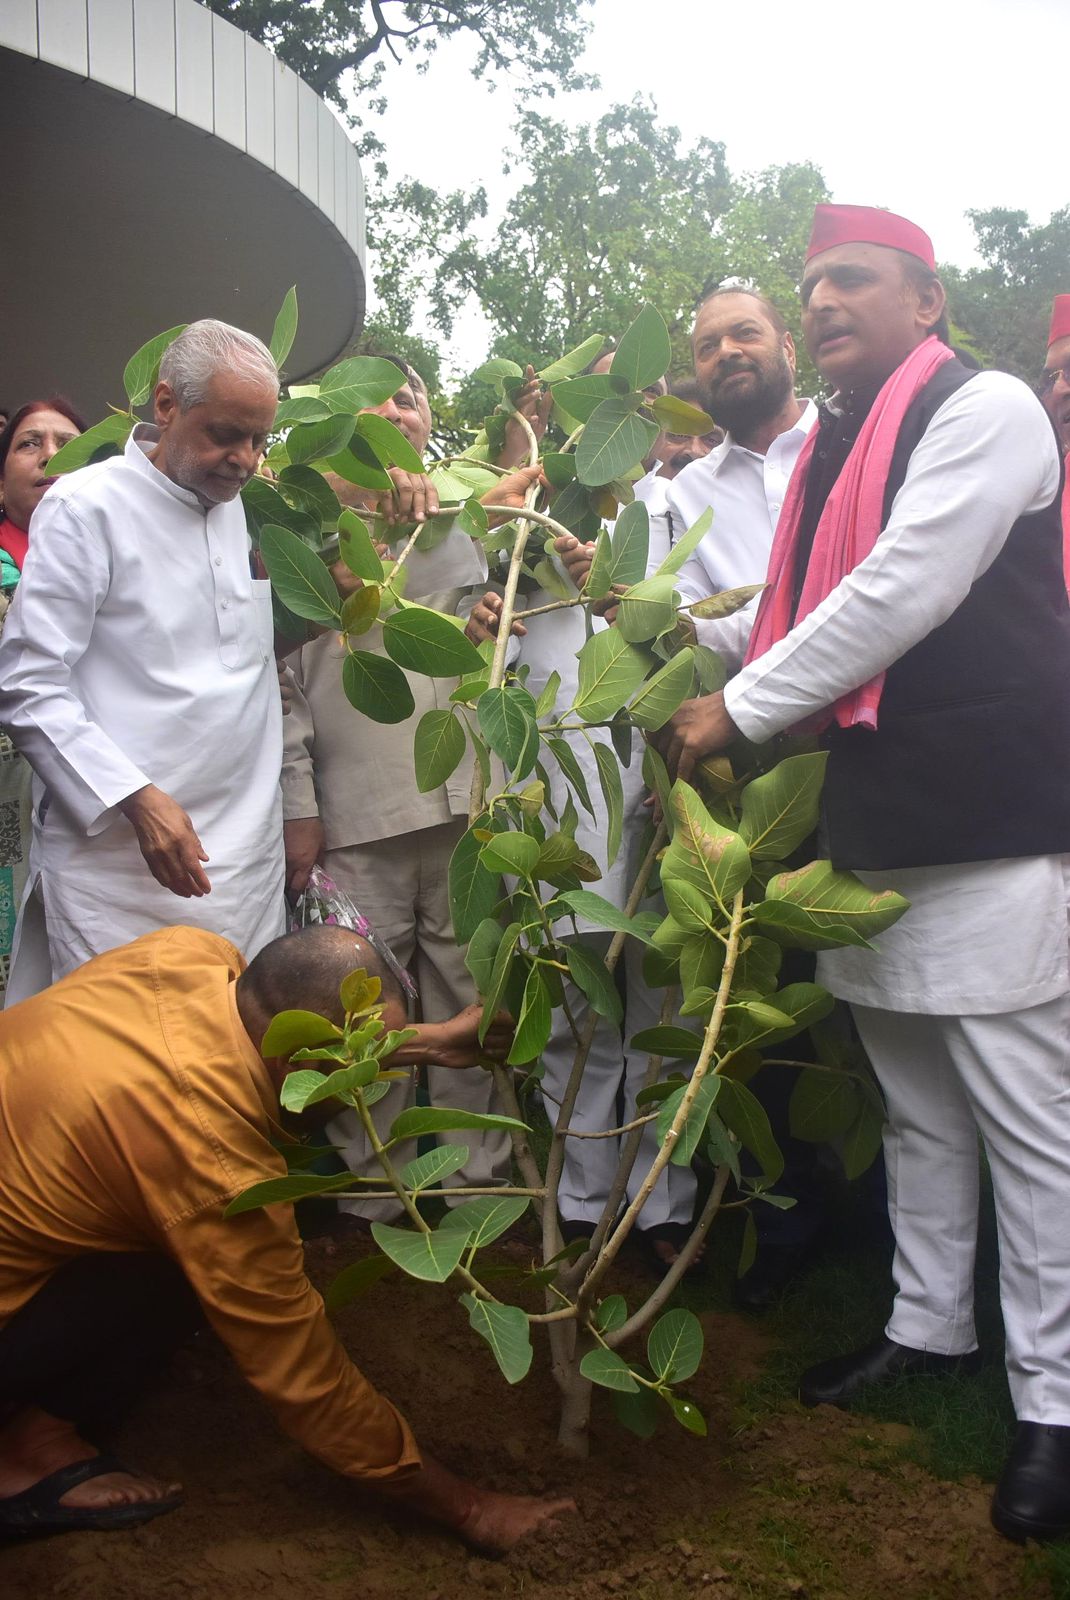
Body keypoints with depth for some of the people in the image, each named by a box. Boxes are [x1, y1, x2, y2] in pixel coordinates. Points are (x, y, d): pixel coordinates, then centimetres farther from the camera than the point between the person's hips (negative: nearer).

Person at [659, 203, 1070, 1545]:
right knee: (914, 1104, 16)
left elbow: (902, 593, -16)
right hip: (873, 826, 8)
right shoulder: (835, 443, 17)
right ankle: (929, 1323, 32)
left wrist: (739, 709, -12)